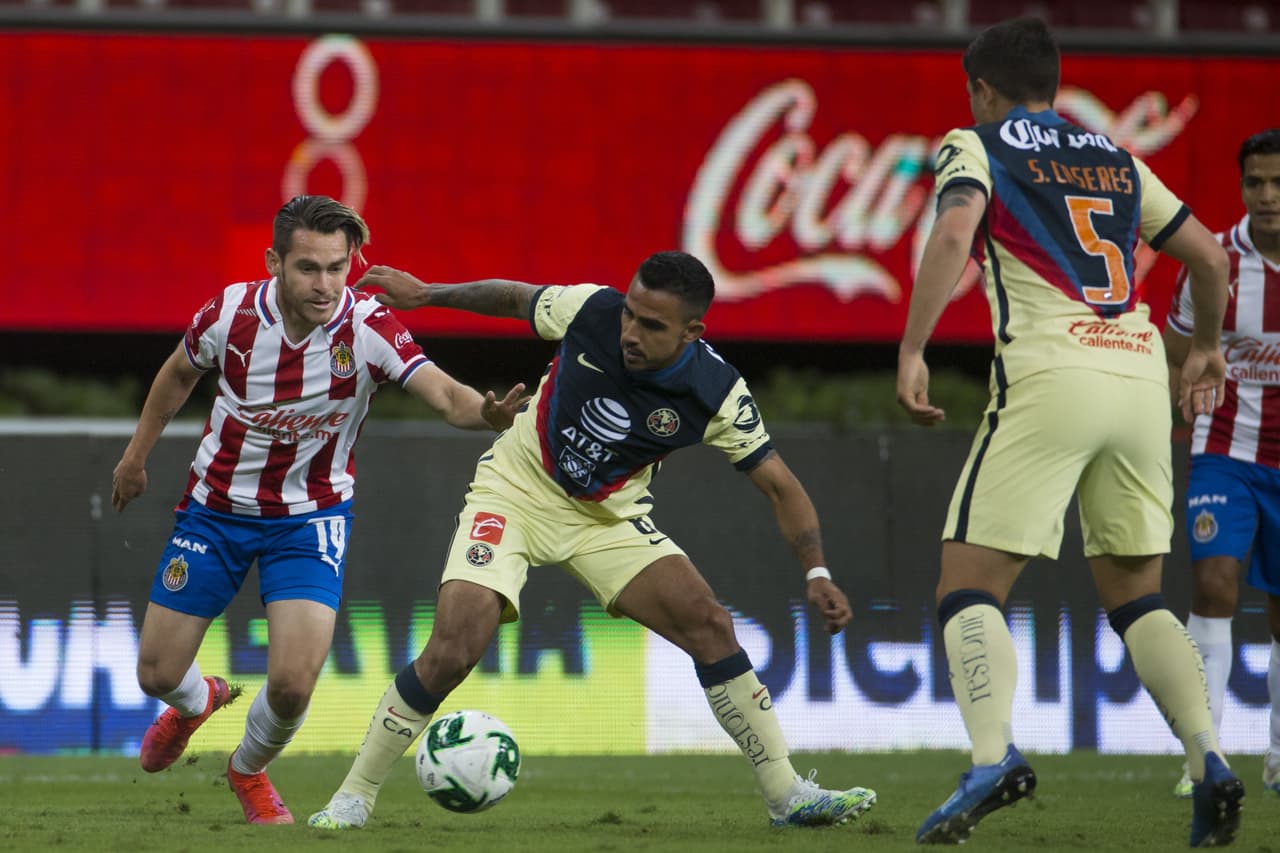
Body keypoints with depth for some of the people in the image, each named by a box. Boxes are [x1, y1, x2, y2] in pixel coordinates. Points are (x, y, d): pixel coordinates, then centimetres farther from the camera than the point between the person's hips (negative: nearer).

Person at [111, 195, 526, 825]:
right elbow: (180, 372, 5)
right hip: (216, 507, 2)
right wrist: (137, 455, 14)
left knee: (292, 684, -17)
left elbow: (445, 395, -38)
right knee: (157, 674, 6)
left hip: (310, 517, -2)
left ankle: (249, 770, 19)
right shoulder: (231, 314, -18)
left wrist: (486, 412, -60)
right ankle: (197, 701, 46)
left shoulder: (367, 328, -24)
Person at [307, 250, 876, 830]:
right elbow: (513, 298, 1)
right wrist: (426, 294, 5)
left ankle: (787, 795, -2)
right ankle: (354, 796, -4)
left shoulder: (718, 395, -20)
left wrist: (816, 574, -22)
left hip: (610, 516, 2)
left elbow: (779, 484, -11)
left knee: (708, 624, -15)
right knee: (452, 650, -20)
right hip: (514, 493, -1)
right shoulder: (590, 310, -21)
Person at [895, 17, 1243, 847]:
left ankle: (994, 754, -25)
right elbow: (1209, 257, 25)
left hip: (1050, 374, -5)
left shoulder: (975, 147, 9)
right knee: (1136, 595, 16)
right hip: (1142, 375, 5)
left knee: (970, 587, -1)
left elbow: (954, 233, -12)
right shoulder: (1115, 160, 23)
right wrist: (1207, 346, 43)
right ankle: (1208, 757, -4)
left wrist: (911, 352, -12)